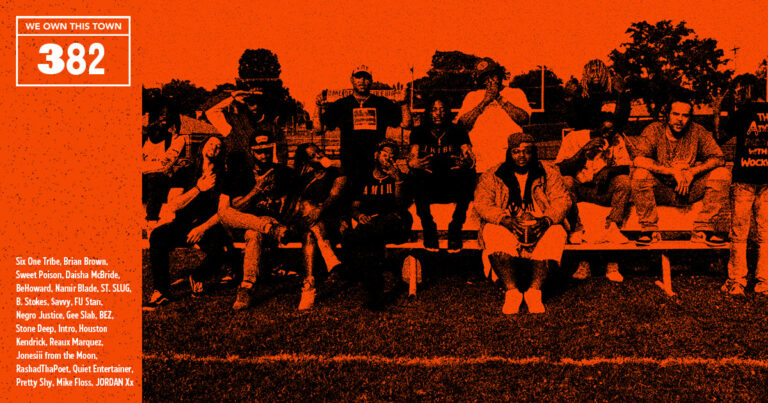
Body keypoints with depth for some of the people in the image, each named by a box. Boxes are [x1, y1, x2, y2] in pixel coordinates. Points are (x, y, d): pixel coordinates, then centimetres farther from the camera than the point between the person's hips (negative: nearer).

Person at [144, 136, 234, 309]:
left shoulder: (222, 177, 7)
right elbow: (174, 205, 2)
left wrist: (203, 228, -15)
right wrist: (198, 189, -11)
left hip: (209, 225, -1)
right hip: (183, 224, 1)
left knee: (224, 249, -34)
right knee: (157, 236, -30)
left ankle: (197, 277, 0)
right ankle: (161, 292, -23)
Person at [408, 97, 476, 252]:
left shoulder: (458, 132, 7)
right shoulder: (419, 133, 9)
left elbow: (470, 158, -5)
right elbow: (412, 159, -4)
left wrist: (465, 163, -30)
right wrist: (416, 164, -29)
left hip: (453, 186, 0)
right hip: (428, 185, 0)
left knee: (467, 177, -31)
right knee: (417, 180, -33)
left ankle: (455, 230, -16)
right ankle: (429, 231, -14)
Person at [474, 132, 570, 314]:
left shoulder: (549, 173, 8)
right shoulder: (492, 176, 5)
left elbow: (562, 201, -2)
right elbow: (482, 203, -6)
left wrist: (546, 220, -24)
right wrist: (506, 220, -24)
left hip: (541, 229, 1)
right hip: (506, 228, 0)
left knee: (555, 234, -32)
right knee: (492, 234, -33)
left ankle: (534, 290, -31)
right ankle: (512, 291, -32)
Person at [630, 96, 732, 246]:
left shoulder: (698, 132, -1)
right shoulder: (654, 130, -7)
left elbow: (719, 158, -6)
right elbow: (639, 160, -22)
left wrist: (692, 172, -21)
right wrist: (673, 172, -25)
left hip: (691, 191, 2)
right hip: (661, 191, -2)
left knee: (722, 174, -18)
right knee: (640, 174, -30)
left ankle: (702, 229, -13)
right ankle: (649, 229, -17)